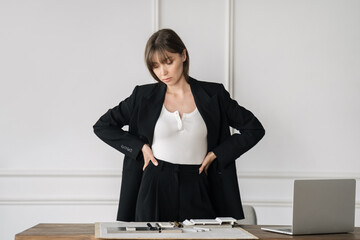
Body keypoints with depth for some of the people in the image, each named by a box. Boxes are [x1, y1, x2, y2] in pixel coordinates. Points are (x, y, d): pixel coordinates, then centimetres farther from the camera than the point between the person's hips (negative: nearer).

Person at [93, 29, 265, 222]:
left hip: (197, 190, 0)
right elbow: (102, 126, 11)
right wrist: (141, 147, 0)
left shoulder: (213, 95, 3)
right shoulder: (144, 97, 4)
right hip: (155, 190, 0)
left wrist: (215, 154, 0)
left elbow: (254, 129, 7)